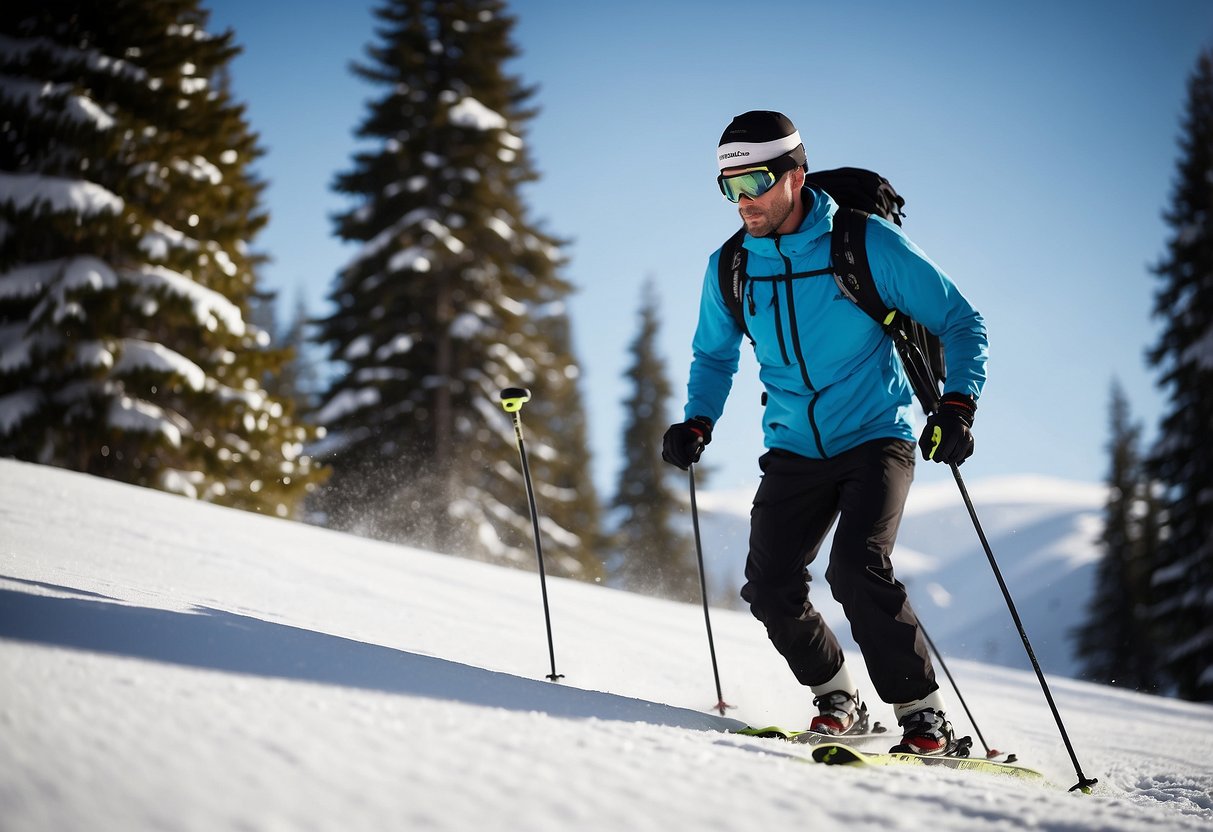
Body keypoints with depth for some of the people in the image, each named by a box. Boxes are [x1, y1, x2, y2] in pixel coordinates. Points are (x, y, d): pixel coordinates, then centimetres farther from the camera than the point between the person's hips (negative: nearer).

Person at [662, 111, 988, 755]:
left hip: (875, 440, -4)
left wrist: (957, 404, -21)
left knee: (857, 571, -23)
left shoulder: (866, 244, -13)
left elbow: (961, 321, -6)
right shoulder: (729, 268, 0)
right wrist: (697, 422, 0)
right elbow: (714, 356, 18)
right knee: (770, 591, -7)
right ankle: (838, 699, 18)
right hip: (794, 453, 5)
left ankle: (924, 715, -8)